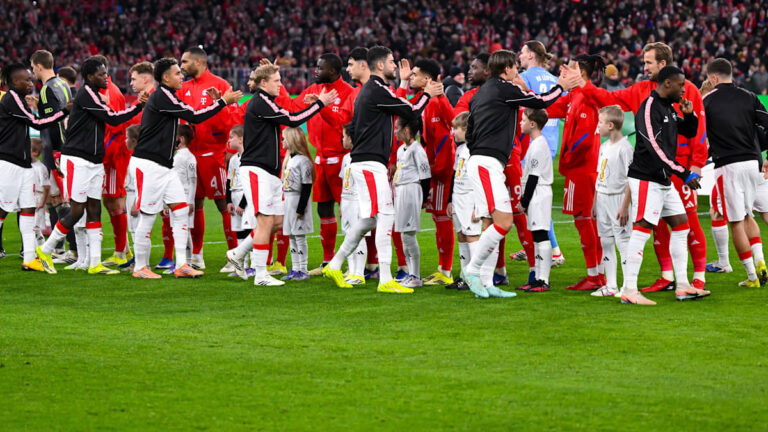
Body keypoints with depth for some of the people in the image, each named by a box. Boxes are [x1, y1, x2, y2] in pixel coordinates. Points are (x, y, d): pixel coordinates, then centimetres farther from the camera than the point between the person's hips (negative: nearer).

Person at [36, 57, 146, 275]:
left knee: (94, 209, 5)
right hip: (77, 160, -9)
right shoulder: (86, 94, -13)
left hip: (94, 161, 9)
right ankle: (45, 250, 9)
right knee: (77, 211, -6)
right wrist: (138, 107, -10)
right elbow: (112, 118, -16)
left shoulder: (92, 94, 16)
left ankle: (95, 263, 6)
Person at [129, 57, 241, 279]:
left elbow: (189, 114, 21)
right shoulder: (162, 96, -14)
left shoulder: (167, 96, 16)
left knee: (181, 209, 4)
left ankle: (181, 265, 5)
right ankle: (140, 267, 5)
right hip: (149, 165, -10)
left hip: (164, 166, 10)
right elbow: (194, 117, -17)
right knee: (148, 216, -4)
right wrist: (222, 102, -11)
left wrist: (214, 101, 10)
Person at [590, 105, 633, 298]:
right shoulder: (604, 146, 13)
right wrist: (595, 202, 18)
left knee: (623, 241, -7)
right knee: (606, 242, 10)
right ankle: (610, 285, 16)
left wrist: (625, 206, -19)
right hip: (602, 198, 9)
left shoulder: (625, 147, -13)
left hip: (617, 198, -9)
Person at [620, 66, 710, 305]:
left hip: (664, 181, 10)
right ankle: (629, 290, -12)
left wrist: (689, 115, 4)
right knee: (642, 229, -13)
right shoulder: (649, 109, -16)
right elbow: (656, 148, -23)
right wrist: (684, 173, -24)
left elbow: (690, 133, 26)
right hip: (646, 179, -10)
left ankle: (682, 286, 14)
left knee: (681, 225, 10)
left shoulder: (668, 108, 14)